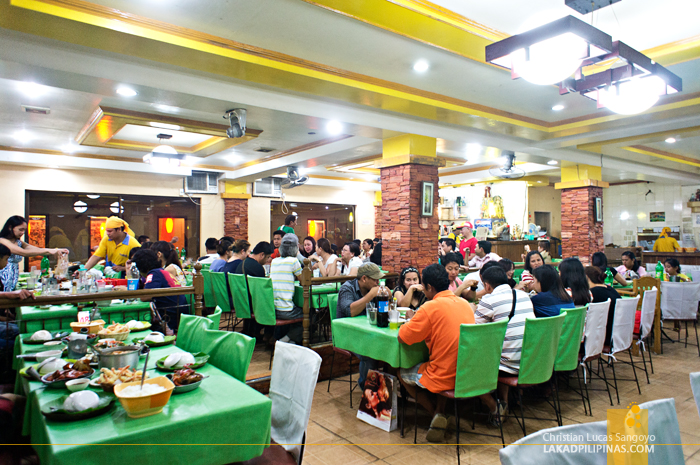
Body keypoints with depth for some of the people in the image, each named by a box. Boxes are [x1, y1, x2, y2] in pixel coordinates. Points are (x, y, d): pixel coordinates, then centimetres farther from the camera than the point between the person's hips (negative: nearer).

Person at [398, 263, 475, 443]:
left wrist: (411, 320, 8)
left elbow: (402, 338, -11)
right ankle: (440, 412, 21)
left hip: (446, 378, -6)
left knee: (402, 373, 18)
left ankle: (435, 414, 9)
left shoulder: (431, 307, -17)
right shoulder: (465, 304, 5)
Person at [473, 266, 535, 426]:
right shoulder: (524, 295, 8)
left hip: (511, 366, -7)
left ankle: (494, 408, 12)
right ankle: (504, 402, 30)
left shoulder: (489, 300, -13)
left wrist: (474, 312, 12)